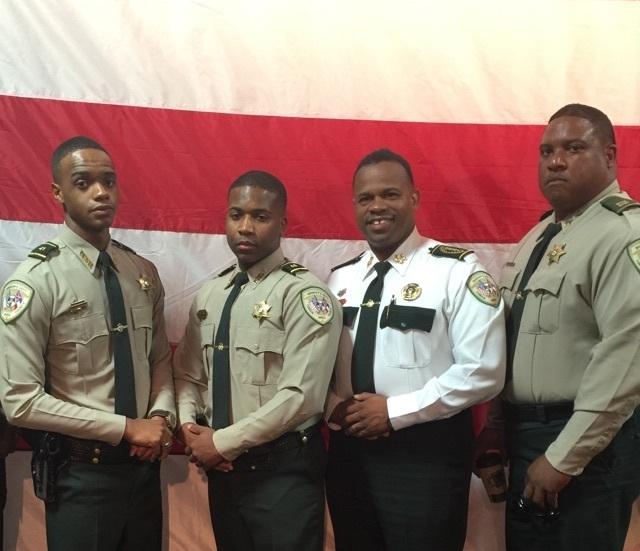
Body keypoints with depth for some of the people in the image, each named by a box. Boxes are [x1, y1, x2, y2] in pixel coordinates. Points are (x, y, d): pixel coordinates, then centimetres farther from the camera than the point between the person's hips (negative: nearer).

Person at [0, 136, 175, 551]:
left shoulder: (144, 273, 2)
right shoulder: (35, 282, -16)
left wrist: (161, 416, -8)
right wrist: (126, 427, -18)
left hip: (144, 463, 5)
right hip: (80, 473, -5)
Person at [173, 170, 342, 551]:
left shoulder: (304, 294, -14)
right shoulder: (209, 295, 8)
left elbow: (300, 396, -20)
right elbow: (187, 374, 13)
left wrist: (223, 442, -14)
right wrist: (190, 426, -7)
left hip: (284, 471, -6)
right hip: (223, 468, 6)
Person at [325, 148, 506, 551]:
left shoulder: (457, 271, -10)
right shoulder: (340, 278, 9)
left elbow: (482, 371, -16)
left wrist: (394, 411, -17)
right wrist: (334, 407, -8)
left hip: (427, 454, -5)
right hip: (348, 448, 6)